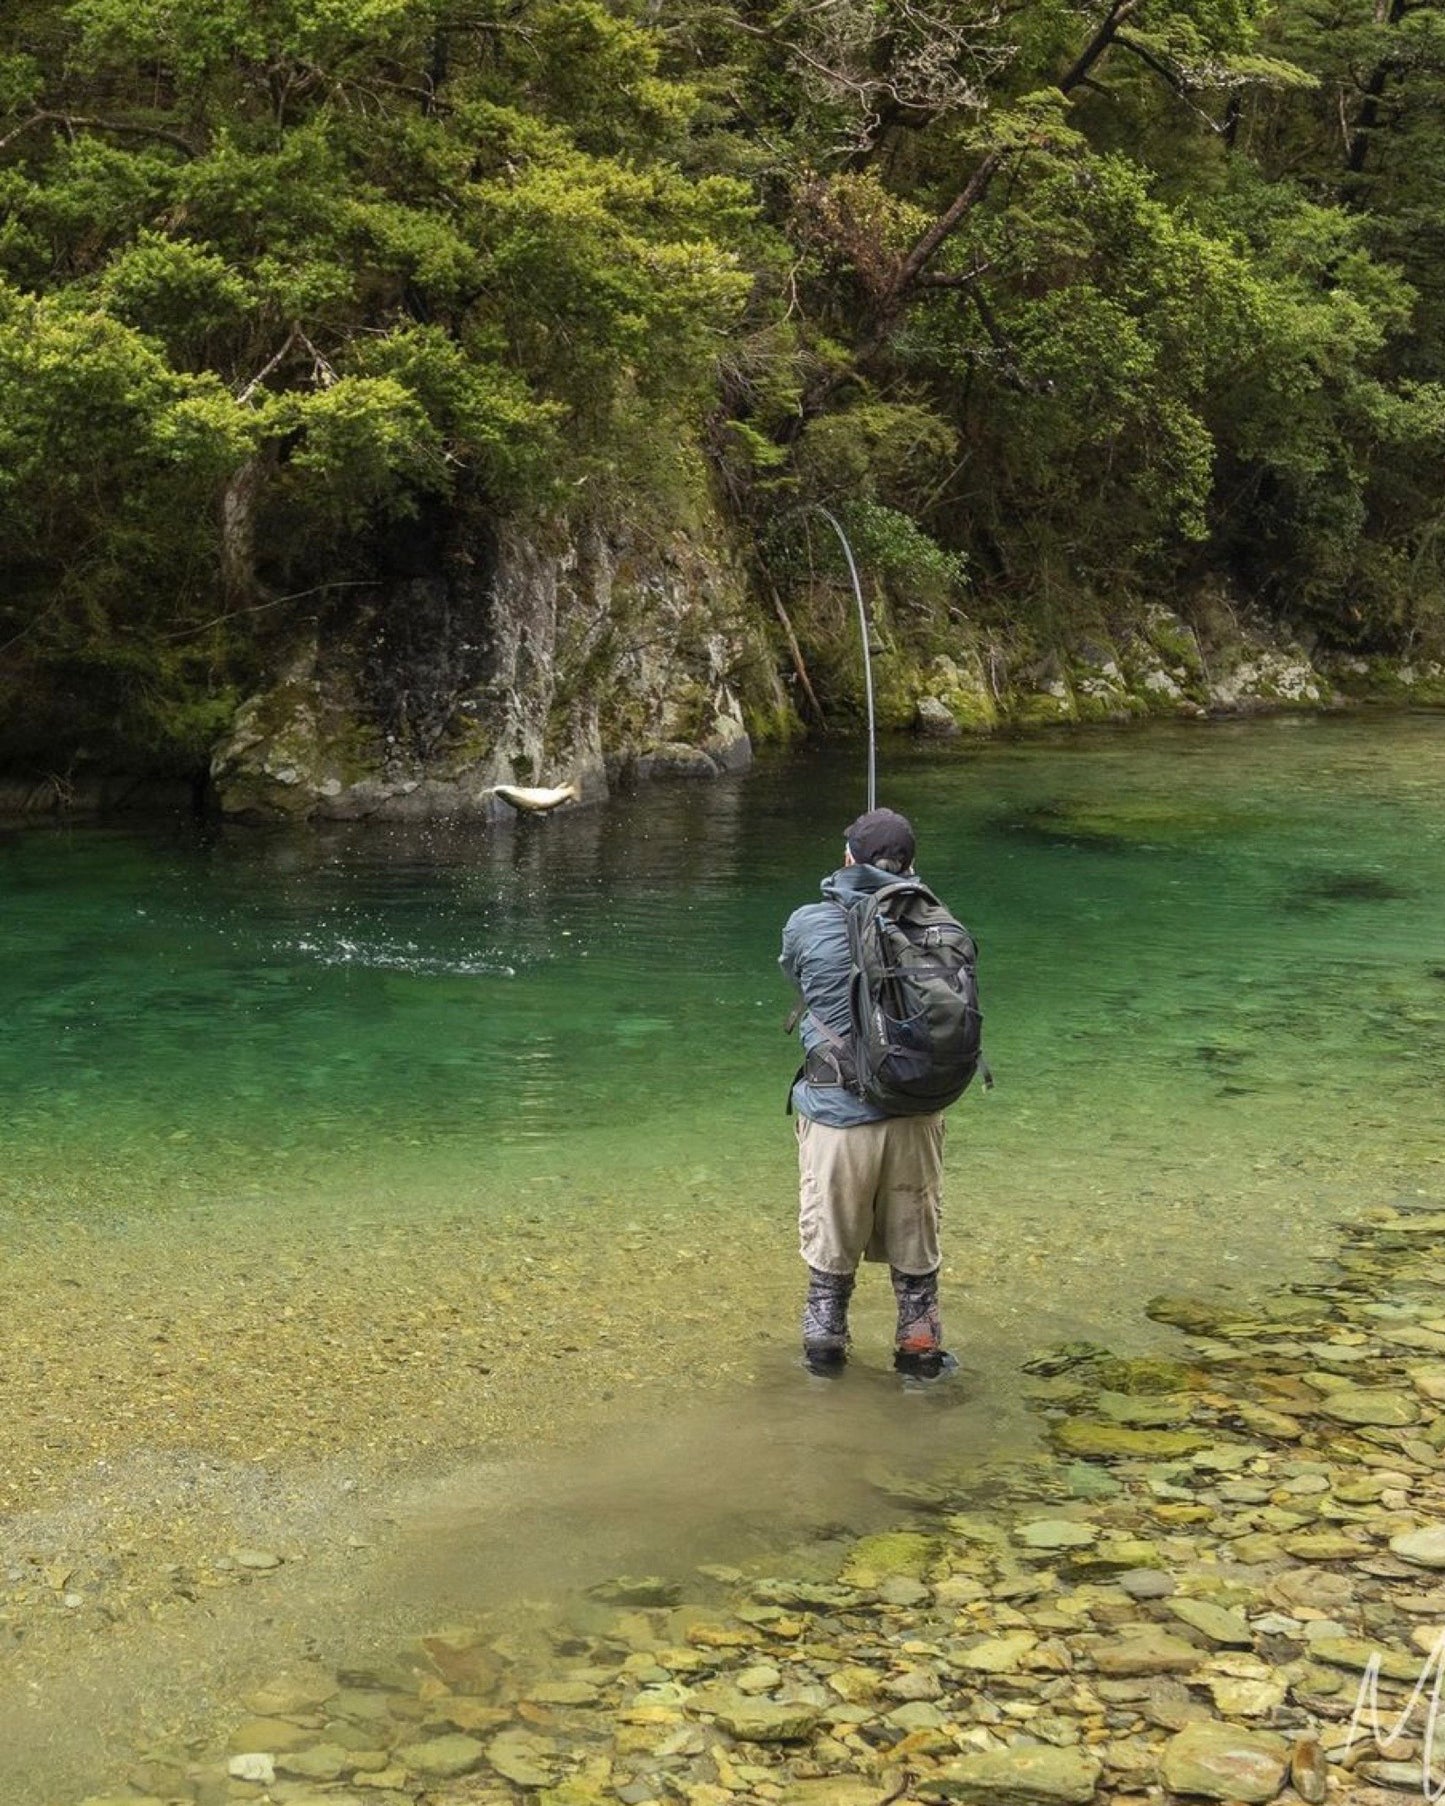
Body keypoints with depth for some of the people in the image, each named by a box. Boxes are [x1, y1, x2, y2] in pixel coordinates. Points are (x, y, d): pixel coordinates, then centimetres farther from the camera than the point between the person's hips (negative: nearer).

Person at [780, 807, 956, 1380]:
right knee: (915, 1240, 18)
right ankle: (921, 1349, 29)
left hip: (838, 1112, -1)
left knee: (831, 1242, 17)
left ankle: (824, 1345, 31)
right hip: (916, 1112, 1)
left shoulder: (807, 924, -11)